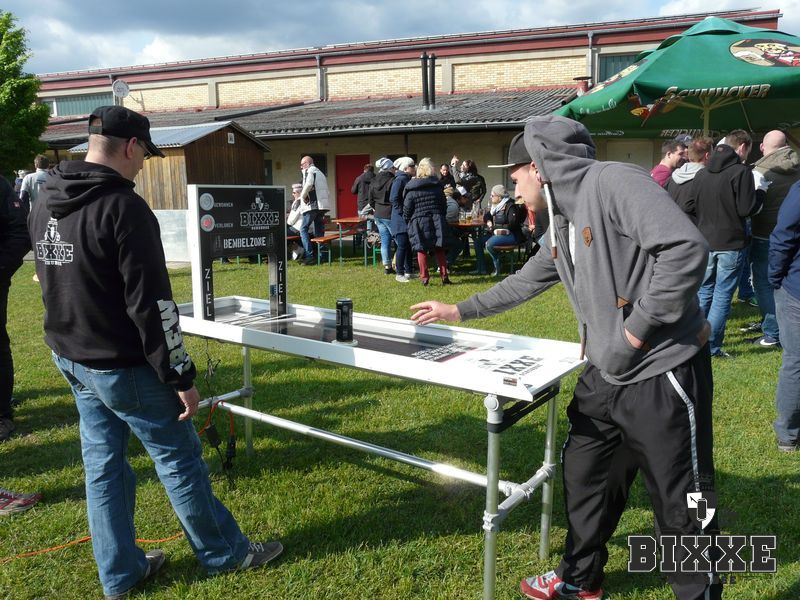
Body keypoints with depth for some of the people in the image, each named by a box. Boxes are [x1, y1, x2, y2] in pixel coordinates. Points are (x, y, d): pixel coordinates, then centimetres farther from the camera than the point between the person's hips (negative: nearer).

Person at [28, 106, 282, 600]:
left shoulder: (46, 203, 6)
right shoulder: (123, 206, -22)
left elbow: (57, 281, 15)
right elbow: (151, 302, -24)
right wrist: (181, 376, -19)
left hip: (71, 357, 9)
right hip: (121, 366, -8)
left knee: (102, 463, 16)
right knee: (180, 458, 6)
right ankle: (224, 551, 24)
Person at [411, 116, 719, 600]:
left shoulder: (613, 182, -17)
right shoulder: (562, 218, 12)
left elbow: (687, 249, -28)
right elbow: (528, 280, 25)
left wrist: (639, 328, -21)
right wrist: (459, 311, 31)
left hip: (662, 374, -9)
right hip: (605, 375, 9)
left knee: (681, 503, 7)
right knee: (585, 478, 20)